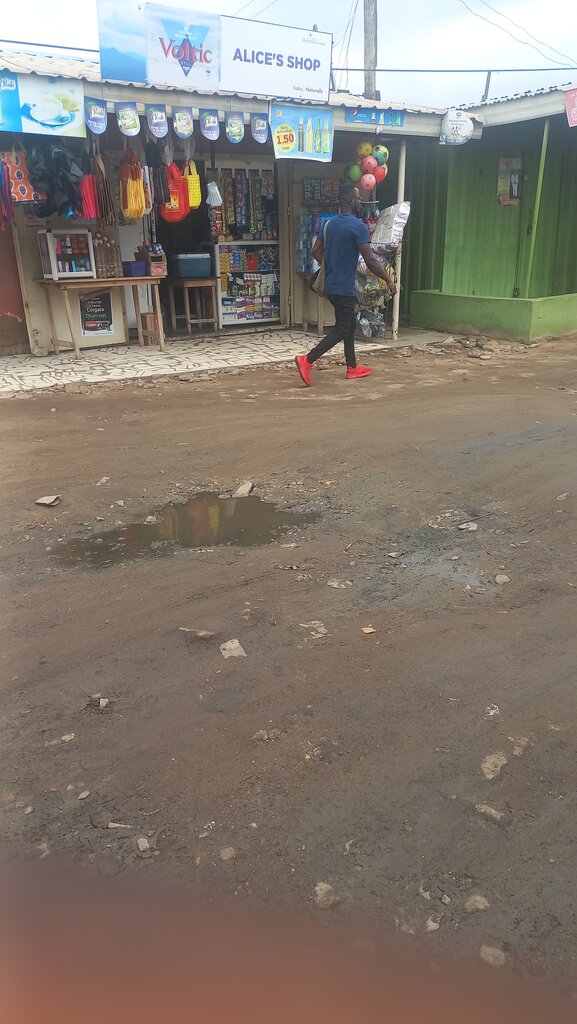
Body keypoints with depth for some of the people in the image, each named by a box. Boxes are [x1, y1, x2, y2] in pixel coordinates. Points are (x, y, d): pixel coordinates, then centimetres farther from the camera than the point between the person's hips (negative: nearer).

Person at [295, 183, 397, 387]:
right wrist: (389, 281, -9)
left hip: (331, 285, 9)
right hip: (344, 288, -9)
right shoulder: (358, 226, -15)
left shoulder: (330, 223, 10)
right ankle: (307, 360, -14)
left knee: (350, 323, 18)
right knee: (341, 330, -3)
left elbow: (316, 252, 15)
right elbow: (370, 260, -18)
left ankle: (352, 368, 23)